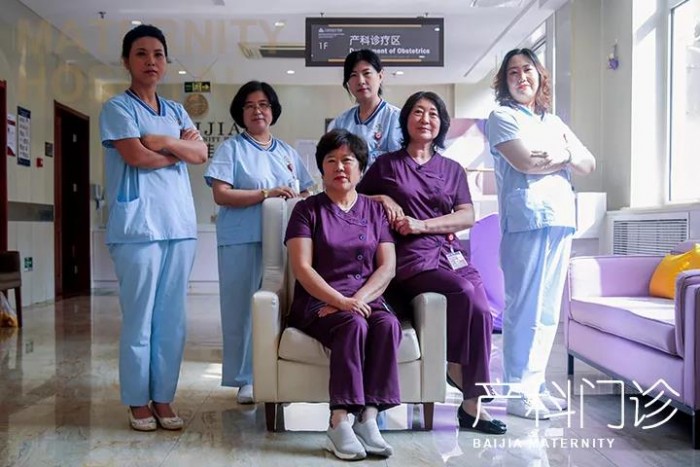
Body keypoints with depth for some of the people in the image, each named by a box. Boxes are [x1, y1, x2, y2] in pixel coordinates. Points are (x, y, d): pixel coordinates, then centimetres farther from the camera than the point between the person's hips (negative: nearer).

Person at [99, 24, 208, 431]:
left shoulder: (176, 111, 20)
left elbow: (201, 154, 6)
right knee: (140, 318, -2)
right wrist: (181, 149, 1)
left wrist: (163, 141, -8)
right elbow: (136, 155, -11)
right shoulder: (118, 107, 3)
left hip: (180, 225, 5)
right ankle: (138, 402, 11)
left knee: (173, 318, 6)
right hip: (138, 226, -5)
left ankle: (163, 398, 16)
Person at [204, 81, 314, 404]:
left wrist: (302, 200, -5)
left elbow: (307, 194, 20)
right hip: (242, 241, -4)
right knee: (243, 308, -1)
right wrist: (267, 194, -16)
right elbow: (221, 195, -8)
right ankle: (246, 380, 10)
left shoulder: (287, 152, 19)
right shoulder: (231, 148, 5)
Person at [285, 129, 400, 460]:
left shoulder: (374, 210, 16)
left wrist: (358, 299, -14)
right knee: (354, 325, -33)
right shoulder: (307, 209, 7)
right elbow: (302, 268, -5)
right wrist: (342, 301, -19)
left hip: (366, 300, 3)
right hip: (318, 303, -2)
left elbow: (387, 267, 4)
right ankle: (339, 422, -29)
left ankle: (368, 418, -29)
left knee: (388, 324, -30)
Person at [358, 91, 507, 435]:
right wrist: (382, 199, -2)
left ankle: (471, 405, -3)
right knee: (468, 298, -27)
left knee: (482, 312, -21)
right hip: (411, 257, -4)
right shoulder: (386, 165, 13)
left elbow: (467, 216, 6)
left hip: (450, 254, 4)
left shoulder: (452, 169, 19)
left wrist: (421, 224, -9)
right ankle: (474, 401, -11)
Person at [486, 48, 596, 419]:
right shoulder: (502, 117, 5)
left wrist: (564, 154, -5)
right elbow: (525, 162, -12)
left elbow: (589, 165, 16)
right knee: (524, 309, -8)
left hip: (561, 219, 7)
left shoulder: (554, 122, 24)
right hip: (525, 219, -7)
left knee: (548, 310, 8)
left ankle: (535, 385, 16)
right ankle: (518, 393, -1)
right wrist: (569, 157, 3)